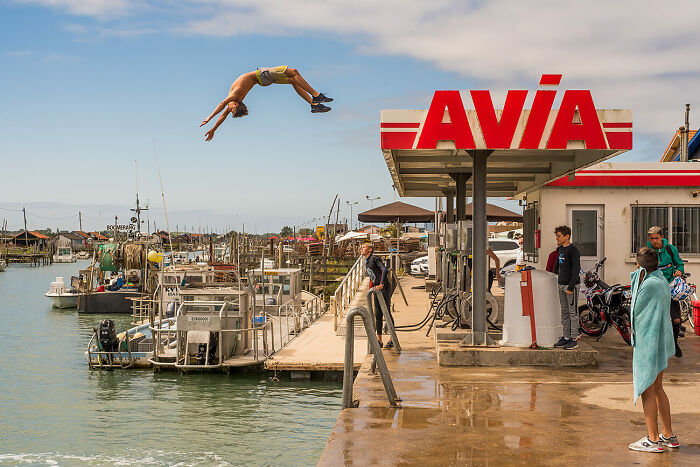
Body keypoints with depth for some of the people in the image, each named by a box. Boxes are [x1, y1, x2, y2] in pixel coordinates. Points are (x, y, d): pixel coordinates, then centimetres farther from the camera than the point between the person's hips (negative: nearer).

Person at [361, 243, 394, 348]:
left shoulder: (375, 259, -8)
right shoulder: (366, 262, 18)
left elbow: (385, 270, -21)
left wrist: (381, 285, -27)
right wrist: (370, 290, 20)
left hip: (384, 288, -8)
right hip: (377, 289, 8)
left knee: (387, 313, -5)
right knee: (378, 315, 7)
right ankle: (379, 341, 11)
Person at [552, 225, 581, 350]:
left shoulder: (573, 250, -12)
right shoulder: (560, 249, 13)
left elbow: (576, 270, -17)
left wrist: (571, 287, -21)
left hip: (572, 285, -8)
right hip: (561, 285, 8)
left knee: (573, 312, -4)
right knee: (564, 312, 11)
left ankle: (574, 339, 0)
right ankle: (566, 337, 17)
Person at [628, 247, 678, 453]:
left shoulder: (650, 284, -21)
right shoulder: (662, 282, 7)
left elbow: (636, 310, -11)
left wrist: (639, 275, -8)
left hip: (648, 343, -9)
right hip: (660, 342, 9)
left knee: (647, 390, 0)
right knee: (657, 389, 18)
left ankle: (653, 439, 6)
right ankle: (668, 435, 25)